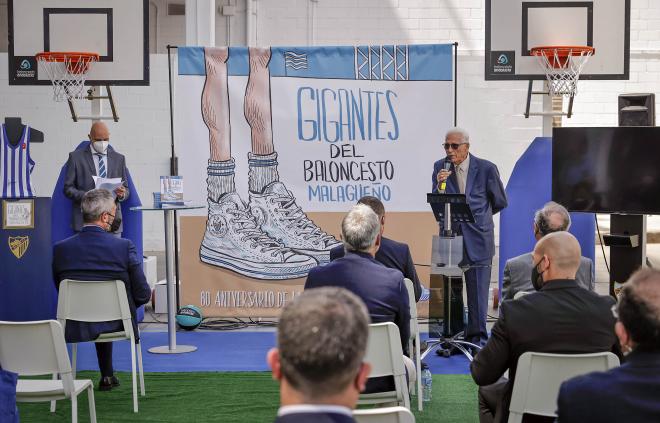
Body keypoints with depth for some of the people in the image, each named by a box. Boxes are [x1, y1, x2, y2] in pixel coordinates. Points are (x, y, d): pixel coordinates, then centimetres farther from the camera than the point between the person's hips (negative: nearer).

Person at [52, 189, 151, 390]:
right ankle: (106, 376, 46)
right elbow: (143, 295, -12)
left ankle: (107, 376, 48)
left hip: (75, 328, 2)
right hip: (117, 325, -1)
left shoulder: (60, 249, -11)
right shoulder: (124, 246, -18)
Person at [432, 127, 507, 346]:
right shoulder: (440, 167, 3)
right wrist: (439, 185, -18)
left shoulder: (486, 168, -4)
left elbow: (500, 202, 10)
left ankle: (477, 338, 6)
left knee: (478, 290, -2)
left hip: (477, 239, -2)